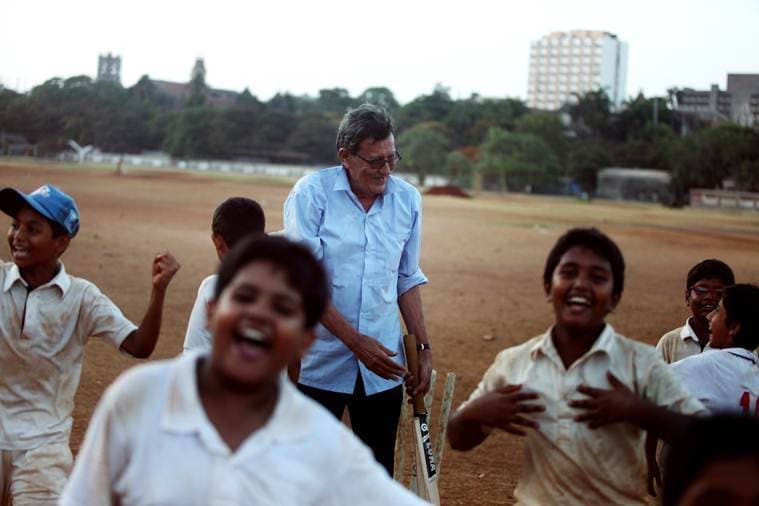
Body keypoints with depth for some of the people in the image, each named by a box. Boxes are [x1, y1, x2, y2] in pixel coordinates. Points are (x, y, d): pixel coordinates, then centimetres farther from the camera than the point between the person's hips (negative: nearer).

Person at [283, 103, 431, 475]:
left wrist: (423, 347, 10)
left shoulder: (408, 199, 5)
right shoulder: (311, 193, -8)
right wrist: (356, 340, -17)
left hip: (383, 364, 3)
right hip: (319, 361, -3)